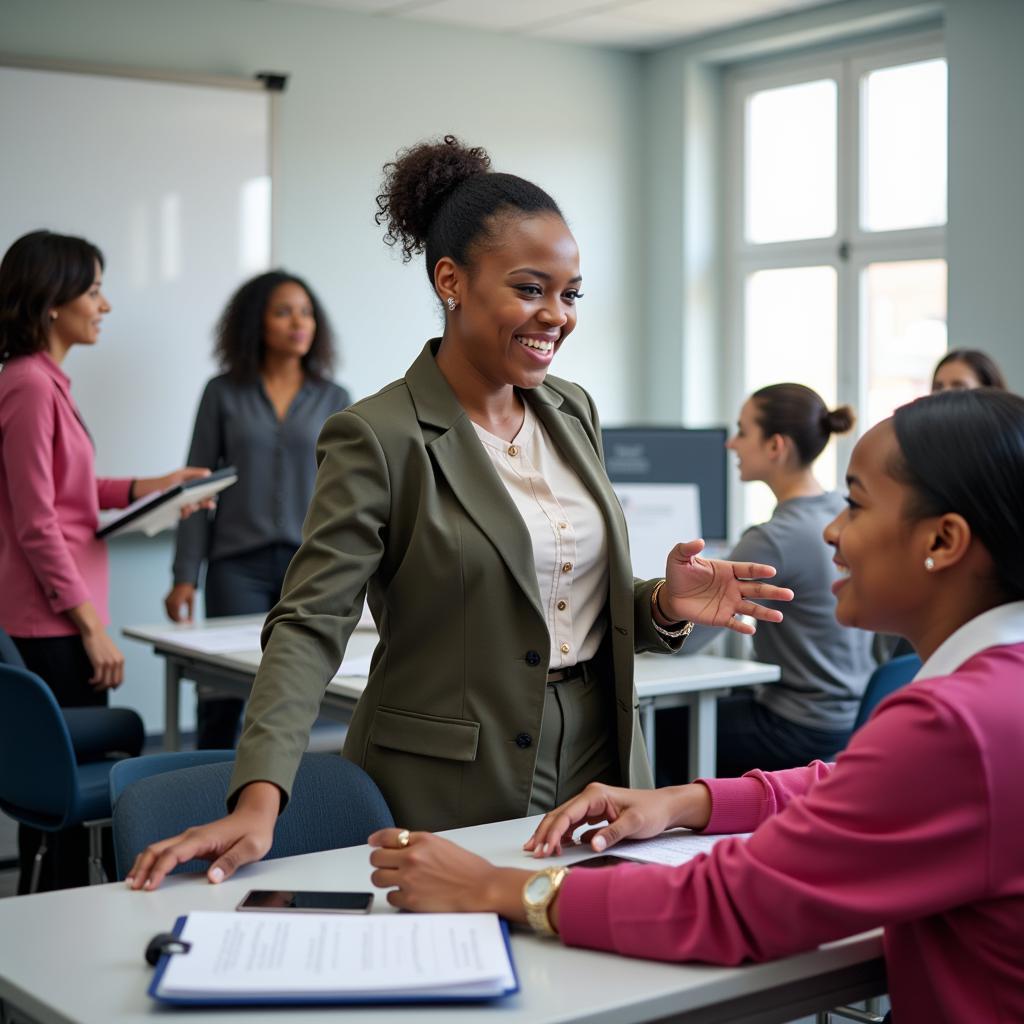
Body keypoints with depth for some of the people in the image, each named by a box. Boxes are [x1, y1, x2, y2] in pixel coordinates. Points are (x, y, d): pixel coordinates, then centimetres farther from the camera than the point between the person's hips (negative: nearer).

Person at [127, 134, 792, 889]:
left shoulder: (573, 411, 8)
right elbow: (310, 625, -19)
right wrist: (260, 798, -32)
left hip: (601, 767, 6)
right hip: (453, 796, -6)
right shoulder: (378, 438, -13)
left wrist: (665, 604, -7)